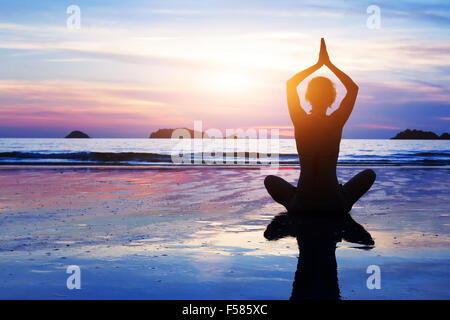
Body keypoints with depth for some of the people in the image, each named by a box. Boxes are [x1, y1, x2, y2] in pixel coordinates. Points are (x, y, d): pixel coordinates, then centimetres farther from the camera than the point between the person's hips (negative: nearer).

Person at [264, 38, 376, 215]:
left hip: (301, 205, 1)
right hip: (335, 205, 0)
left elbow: (290, 84, 10)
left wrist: (318, 64, 11)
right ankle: (342, 201, 16)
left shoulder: (300, 122, -8)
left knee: (270, 179, 30)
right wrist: (329, 64, 9)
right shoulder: (336, 122, -9)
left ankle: (297, 203, 18)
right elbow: (353, 87, 9)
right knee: (369, 174, 26)